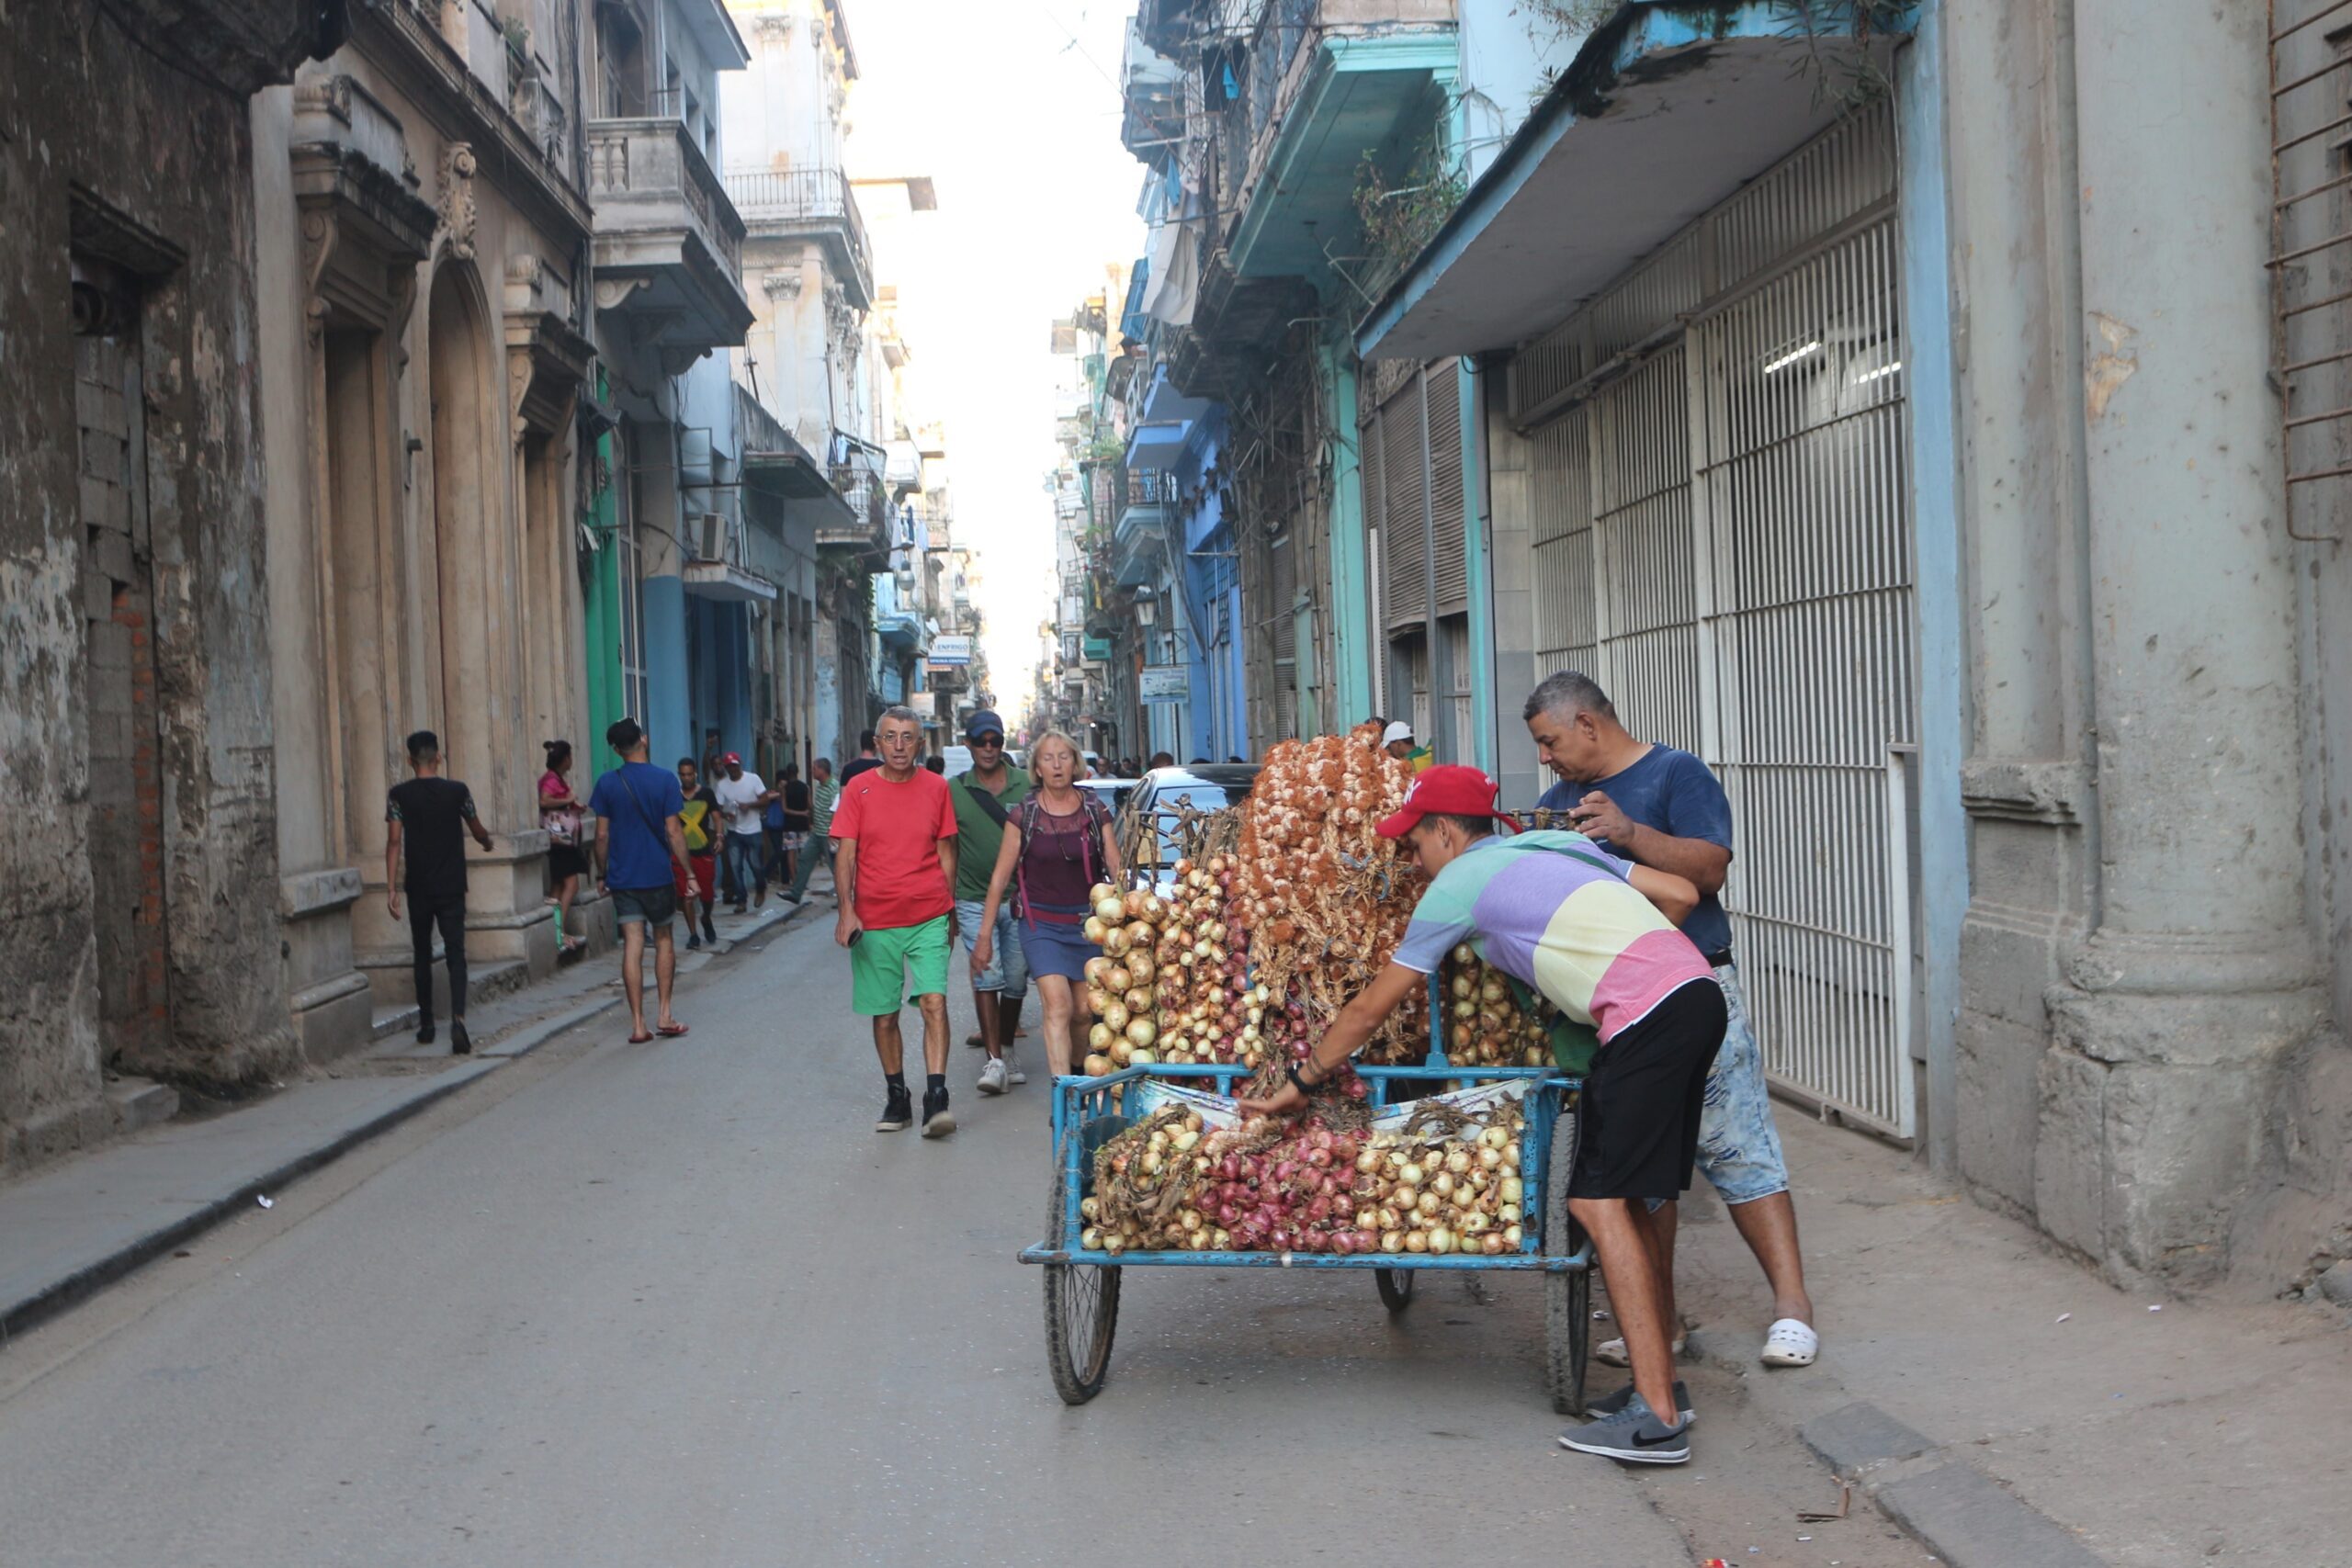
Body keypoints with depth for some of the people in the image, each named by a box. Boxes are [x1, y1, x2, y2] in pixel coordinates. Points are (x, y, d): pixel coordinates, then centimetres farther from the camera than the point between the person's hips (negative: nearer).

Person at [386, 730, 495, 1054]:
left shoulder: (399, 795, -3)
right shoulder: (457, 791, -2)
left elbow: (394, 842, -8)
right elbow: (478, 833, 11)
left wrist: (391, 887, -6)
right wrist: (487, 841, 35)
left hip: (418, 889, 1)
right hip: (451, 887, -1)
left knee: (422, 954, 15)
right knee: (455, 955, -3)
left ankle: (426, 1025, 22)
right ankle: (457, 1018, -21)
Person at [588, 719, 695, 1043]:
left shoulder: (607, 784, -1)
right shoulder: (665, 780, -7)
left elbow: (602, 835, 1)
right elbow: (673, 831, -8)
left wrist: (602, 873, 13)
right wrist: (690, 874, -3)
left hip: (623, 878, 1)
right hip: (658, 876, -1)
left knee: (632, 947, 2)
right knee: (664, 941, 14)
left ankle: (638, 1024, -1)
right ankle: (665, 1015, 9)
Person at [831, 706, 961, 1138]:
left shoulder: (936, 787, 4)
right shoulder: (859, 789, 1)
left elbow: (946, 853, 11)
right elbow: (845, 854, -1)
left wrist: (950, 911, 11)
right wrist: (846, 910, -11)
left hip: (928, 917, 0)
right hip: (874, 921, 0)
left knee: (934, 1001, -15)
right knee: (884, 1016, 8)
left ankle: (936, 1098, -14)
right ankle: (896, 1098, 21)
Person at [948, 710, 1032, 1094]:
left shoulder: (1027, 784, 3)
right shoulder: (954, 790, 4)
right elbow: (949, 849, 9)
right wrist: (947, 903, 9)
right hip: (974, 901, -1)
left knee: (1016, 980, 7)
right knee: (987, 976, -11)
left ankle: (1006, 1051, 25)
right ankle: (993, 1060, -11)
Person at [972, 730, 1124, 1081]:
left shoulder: (1095, 811, 3)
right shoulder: (1024, 815, -2)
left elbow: (1117, 871, 3)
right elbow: (1000, 878, 1)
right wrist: (984, 936, 0)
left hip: (1088, 923, 2)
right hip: (1042, 923, -2)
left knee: (1082, 1011, 8)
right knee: (1058, 1006, -16)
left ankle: (1077, 1074, 33)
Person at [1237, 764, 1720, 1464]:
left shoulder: (1456, 887, 4)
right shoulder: (1557, 842, 24)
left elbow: (1369, 1008, 11)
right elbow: (1681, 893, 20)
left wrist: (1299, 1082, 22)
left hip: (1648, 1014, -9)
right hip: (1697, 990, 9)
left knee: (1600, 1201, -7)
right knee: (1619, 1199, 13)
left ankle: (1656, 1418, -10)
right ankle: (1660, 1383, 17)